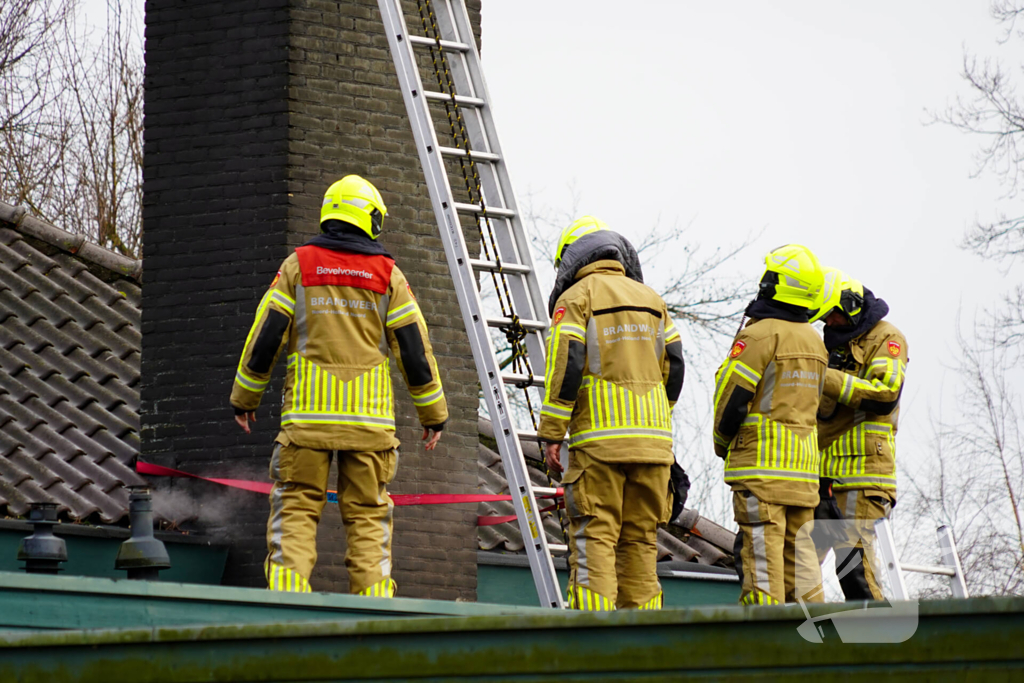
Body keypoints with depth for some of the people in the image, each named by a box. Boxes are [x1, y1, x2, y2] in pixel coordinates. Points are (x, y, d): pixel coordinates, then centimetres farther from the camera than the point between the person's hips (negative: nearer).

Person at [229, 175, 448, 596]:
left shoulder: (298, 265, 4)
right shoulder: (387, 274, 5)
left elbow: (265, 335, 4)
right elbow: (414, 348, 6)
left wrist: (245, 398, 15)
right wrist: (433, 414, 14)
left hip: (307, 415, 0)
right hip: (369, 419, 0)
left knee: (296, 510, 2)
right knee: (368, 516, 5)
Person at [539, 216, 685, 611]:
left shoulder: (576, 297, 0)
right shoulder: (651, 299, 17)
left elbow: (565, 365, -9)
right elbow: (674, 366, 13)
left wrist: (551, 434, -6)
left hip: (599, 437, -5)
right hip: (651, 438, 5)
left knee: (594, 536, -6)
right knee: (640, 538, 8)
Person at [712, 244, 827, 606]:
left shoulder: (759, 335, -12)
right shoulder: (814, 341, 13)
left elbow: (731, 396, -11)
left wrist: (722, 443, 6)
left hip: (760, 463, -7)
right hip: (804, 464, 7)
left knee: (761, 550, -7)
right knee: (798, 546, 10)